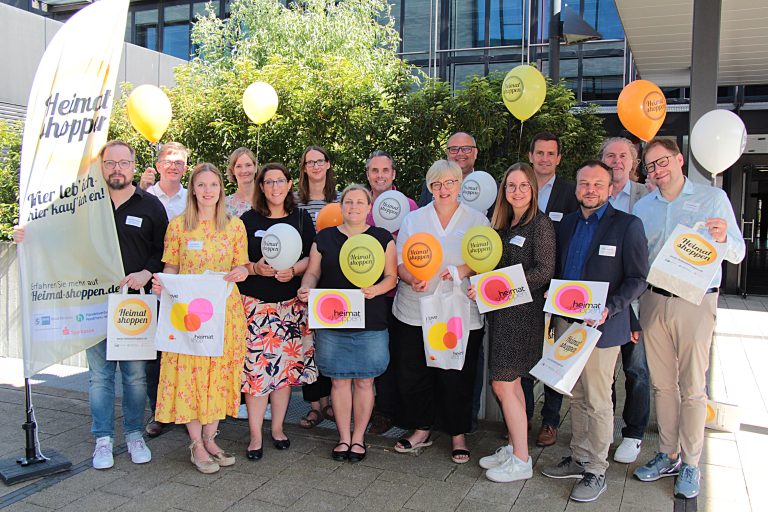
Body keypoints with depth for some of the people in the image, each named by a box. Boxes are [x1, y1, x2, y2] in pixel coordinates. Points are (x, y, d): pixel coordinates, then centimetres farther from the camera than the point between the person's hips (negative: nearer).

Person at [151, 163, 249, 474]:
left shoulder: (235, 225, 6)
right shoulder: (178, 225, 3)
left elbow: (241, 266, 9)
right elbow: (171, 267, 5)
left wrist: (239, 272, -13)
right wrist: (161, 284, -15)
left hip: (225, 309, 2)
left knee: (220, 371, 6)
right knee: (189, 370, -1)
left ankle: (209, 438, 20)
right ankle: (196, 444, 12)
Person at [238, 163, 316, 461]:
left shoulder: (301, 219, 8)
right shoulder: (248, 220, 4)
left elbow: (311, 257, 6)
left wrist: (293, 270, -13)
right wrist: (254, 268, -16)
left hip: (290, 304, 2)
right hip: (255, 304, -2)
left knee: (285, 366, 6)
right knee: (256, 367, -6)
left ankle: (277, 428, 22)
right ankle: (255, 435, 5)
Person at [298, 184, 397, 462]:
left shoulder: (382, 238, 6)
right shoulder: (324, 238, 9)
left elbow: (391, 277, 2)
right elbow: (313, 272, 10)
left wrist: (376, 289, -17)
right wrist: (306, 288, -11)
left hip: (371, 324, -1)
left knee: (364, 380, 5)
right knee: (339, 380, 7)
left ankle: (358, 437, 20)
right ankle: (344, 437, 20)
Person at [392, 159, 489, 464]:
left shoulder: (477, 220, 5)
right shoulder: (413, 219, 9)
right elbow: (400, 262, 4)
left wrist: (465, 270, -18)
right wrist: (412, 280, -17)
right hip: (414, 311, 2)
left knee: (457, 377, 4)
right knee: (412, 373, 6)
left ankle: (458, 435, 25)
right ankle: (421, 430, 27)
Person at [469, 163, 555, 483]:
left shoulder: (540, 223, -10)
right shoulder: (503, 224, 13)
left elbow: (544, 272, -17)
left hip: (523, 312, -8)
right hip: (501, 311, 8)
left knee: (502, 384, -5)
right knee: (510, 382, 14)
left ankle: (521, 461, 8)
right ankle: (513, 447, 26)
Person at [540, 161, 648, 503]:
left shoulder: (628, 225, -5)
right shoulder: (567, 224, 12)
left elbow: (638, 279, -8)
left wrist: (609, 308, -20)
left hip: (601, 326, -6)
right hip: (566, 322, 6)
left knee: (597, 402, 3)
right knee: (576, 397, 16)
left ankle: (596, 471, 17)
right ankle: (579, 458, 30)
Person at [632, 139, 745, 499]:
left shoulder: (713, 198, 1)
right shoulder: (642, 207, 11)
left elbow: (737, 255, -1)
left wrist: (723, 238, -24)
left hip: (695, 302, -3)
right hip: (653, 301, 4)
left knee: (692, 387, 2)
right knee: (662, 384, 10)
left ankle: (690, 463, 14)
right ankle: (668, 455, 23)